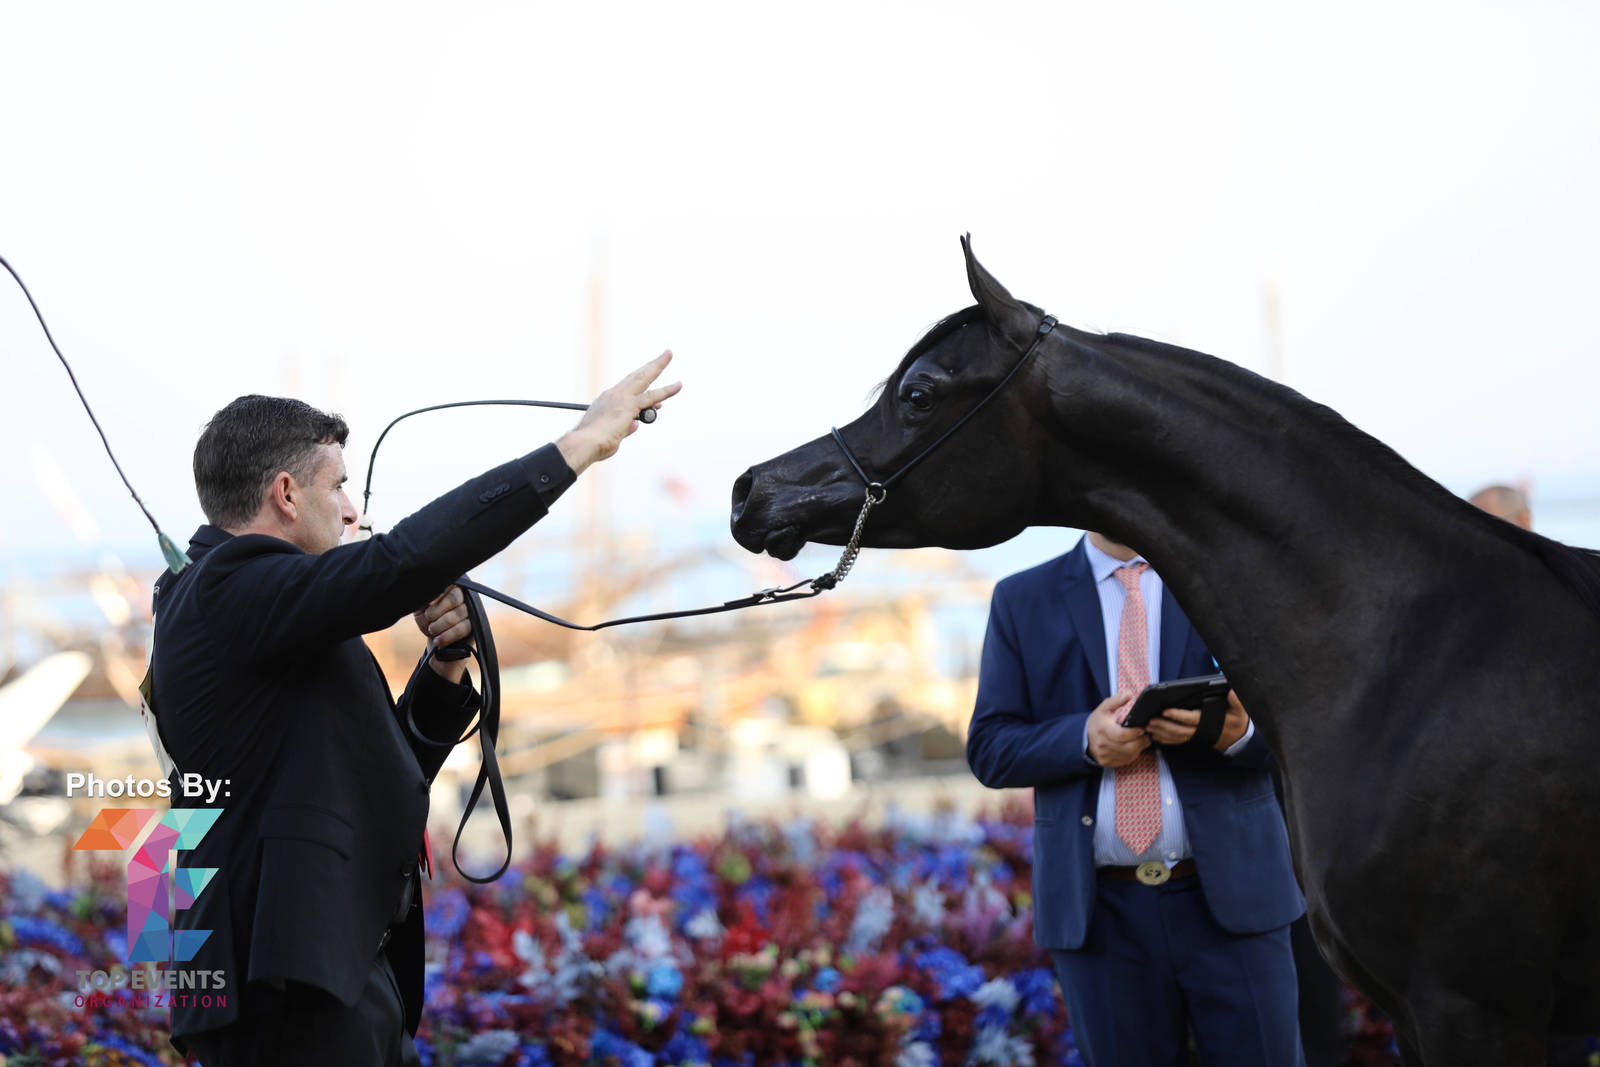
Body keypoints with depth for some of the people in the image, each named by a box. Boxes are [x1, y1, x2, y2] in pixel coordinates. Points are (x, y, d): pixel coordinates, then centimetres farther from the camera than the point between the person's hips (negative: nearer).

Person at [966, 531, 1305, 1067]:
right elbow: (988, 750, 4)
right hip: (1100, 913, 0)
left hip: (1229, 898, 0)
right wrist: (1084, 738, -16)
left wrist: (1238, 732, -20)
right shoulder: (1022, 601, 8)